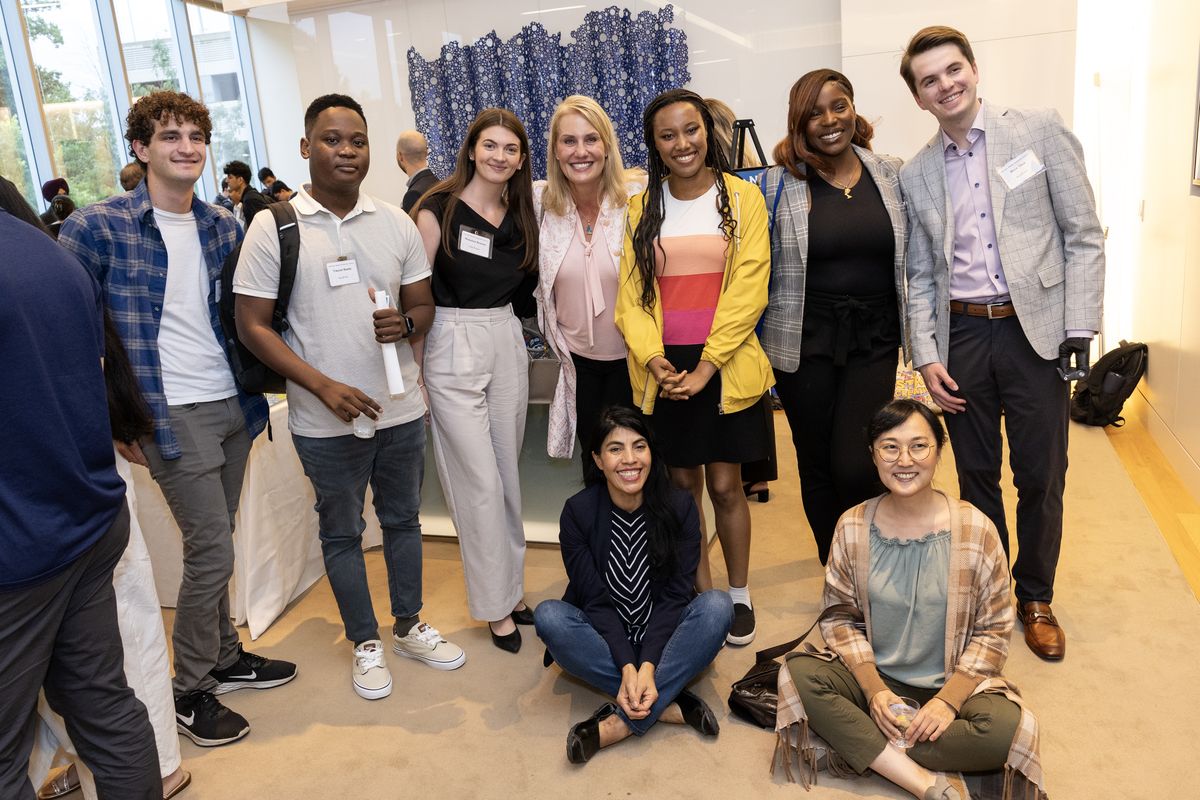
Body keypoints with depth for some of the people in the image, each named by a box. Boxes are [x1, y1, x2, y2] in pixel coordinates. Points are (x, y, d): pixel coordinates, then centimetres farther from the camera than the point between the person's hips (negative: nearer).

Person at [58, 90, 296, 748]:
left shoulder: (224, 226, 8)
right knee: (212, 551, -3)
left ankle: (223, 658, 34)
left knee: (213, 546, 17)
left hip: (234, 405, 5)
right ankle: (191, 690, 17)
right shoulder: (96, 228, -8)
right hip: (174, 415, -5)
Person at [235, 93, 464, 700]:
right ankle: (366, 642, 30)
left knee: (403, 519, 17)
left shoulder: (396, 223, 4)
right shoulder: (274, 227, -7)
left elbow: (423, 305, 9)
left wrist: (405, 323, -16)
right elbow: (252, 325, -8)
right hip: (326, 419, -3)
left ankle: (409, 626, 36)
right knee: (342, 532, 12)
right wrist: (324, 386, -18)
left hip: (400, 409, 3)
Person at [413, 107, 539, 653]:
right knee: (479, 481, -2)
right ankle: (495, 605, 12)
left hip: (507, 341, 6)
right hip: (453, 346, -6)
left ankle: (513, 586, 27)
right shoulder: (439, 207, -8)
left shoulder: (520, 216, 9)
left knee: (508, 471, 13)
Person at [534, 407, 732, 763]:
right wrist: (627, 667, -28)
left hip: (663, 639, 0)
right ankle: (670, 705, -27)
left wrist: (647, 667, -27)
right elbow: (597, 601, -14)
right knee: (548, 615, -29)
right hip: (605, 639, 0)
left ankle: (621, 724, -30)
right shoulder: (578, 512, -12)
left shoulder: (679, 506, -11)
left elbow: (675, 595, -14)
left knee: (717, 604, -28)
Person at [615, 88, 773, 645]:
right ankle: (699, 592, 26)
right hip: (664, 371, 2)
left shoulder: (740, 197, 1)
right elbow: (631, 293, 3)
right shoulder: (643, 208, 9)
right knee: (683, 484, 10)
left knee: (724, 486, 2)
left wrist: (705, 366, -14)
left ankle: (739, 595, 21)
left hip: (724, 366, -2)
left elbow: (748, 289, -7)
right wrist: (653, 359, -13)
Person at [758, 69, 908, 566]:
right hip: (805, 342, -1)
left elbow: (912, 258, 12)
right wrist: (757, 347, -2)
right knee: (817, 466, 10)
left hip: (874, 339, 1)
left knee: (856, 466, -8)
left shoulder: (891, 175, 5)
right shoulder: (779, 183, -2)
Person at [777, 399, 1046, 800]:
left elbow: (994, 630, -6)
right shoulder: (852, 527, -6)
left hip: (952, 682, -1)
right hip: (874, 678, 1)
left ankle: (855, 747, -17)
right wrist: (873, 689, -15)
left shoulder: (975, 529, -10)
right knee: (798, 674, -26)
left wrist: (949, 699, -16)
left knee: (1007, 727, -31)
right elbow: (839, 617, -2)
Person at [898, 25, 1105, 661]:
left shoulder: (1040, 131, 1)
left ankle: (1035, 598, 26)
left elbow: (1083, 236, -2)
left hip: (1035, 329, -2)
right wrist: (926, 357, 1)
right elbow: (920, 275, 10)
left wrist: (1078, 333, -9)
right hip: (961, 335, 2)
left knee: (1040, 478, 6)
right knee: (976, 477, 11)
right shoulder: (916, 174, 8)